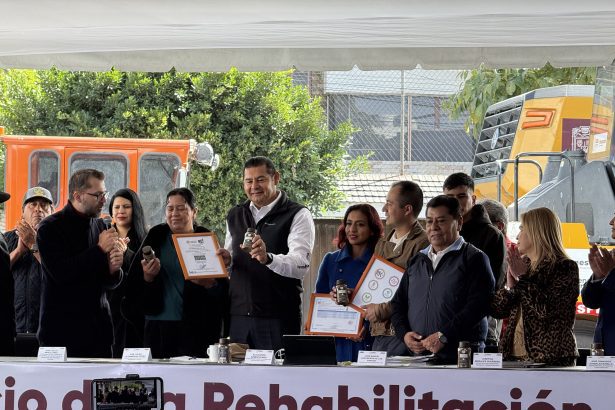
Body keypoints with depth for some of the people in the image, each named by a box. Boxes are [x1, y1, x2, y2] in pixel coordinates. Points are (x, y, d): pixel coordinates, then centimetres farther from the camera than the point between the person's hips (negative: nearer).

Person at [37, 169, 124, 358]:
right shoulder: (50, 228, -6)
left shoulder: (100, 226, 11)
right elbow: (60, 273, -19)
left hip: (98, 328, 5)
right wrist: (99, 249, -16)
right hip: (62, 328, -5)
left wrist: (113, 269, -8)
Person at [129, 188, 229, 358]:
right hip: (158, 326, 2)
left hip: (196, 327, -2)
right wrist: (147, 277, -12)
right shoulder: (156, 238, 10)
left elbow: (224, 290, 0)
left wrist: (209, 283, -20)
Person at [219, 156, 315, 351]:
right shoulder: (234, 216, 16)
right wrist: (225, 259, 3)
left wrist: (268, 258, -34)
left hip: (278, 319, -5)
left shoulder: (298, 215, -4)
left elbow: (301, 264, -16)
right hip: (238, 315, 5)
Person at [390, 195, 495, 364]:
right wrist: (404, 334, 3)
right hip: (417, 355, 5)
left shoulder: (474, 258, 1)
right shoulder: (417, 261, 22)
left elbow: (478, 304, -11)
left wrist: (444, 336, -17)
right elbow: (398, 303, 24)